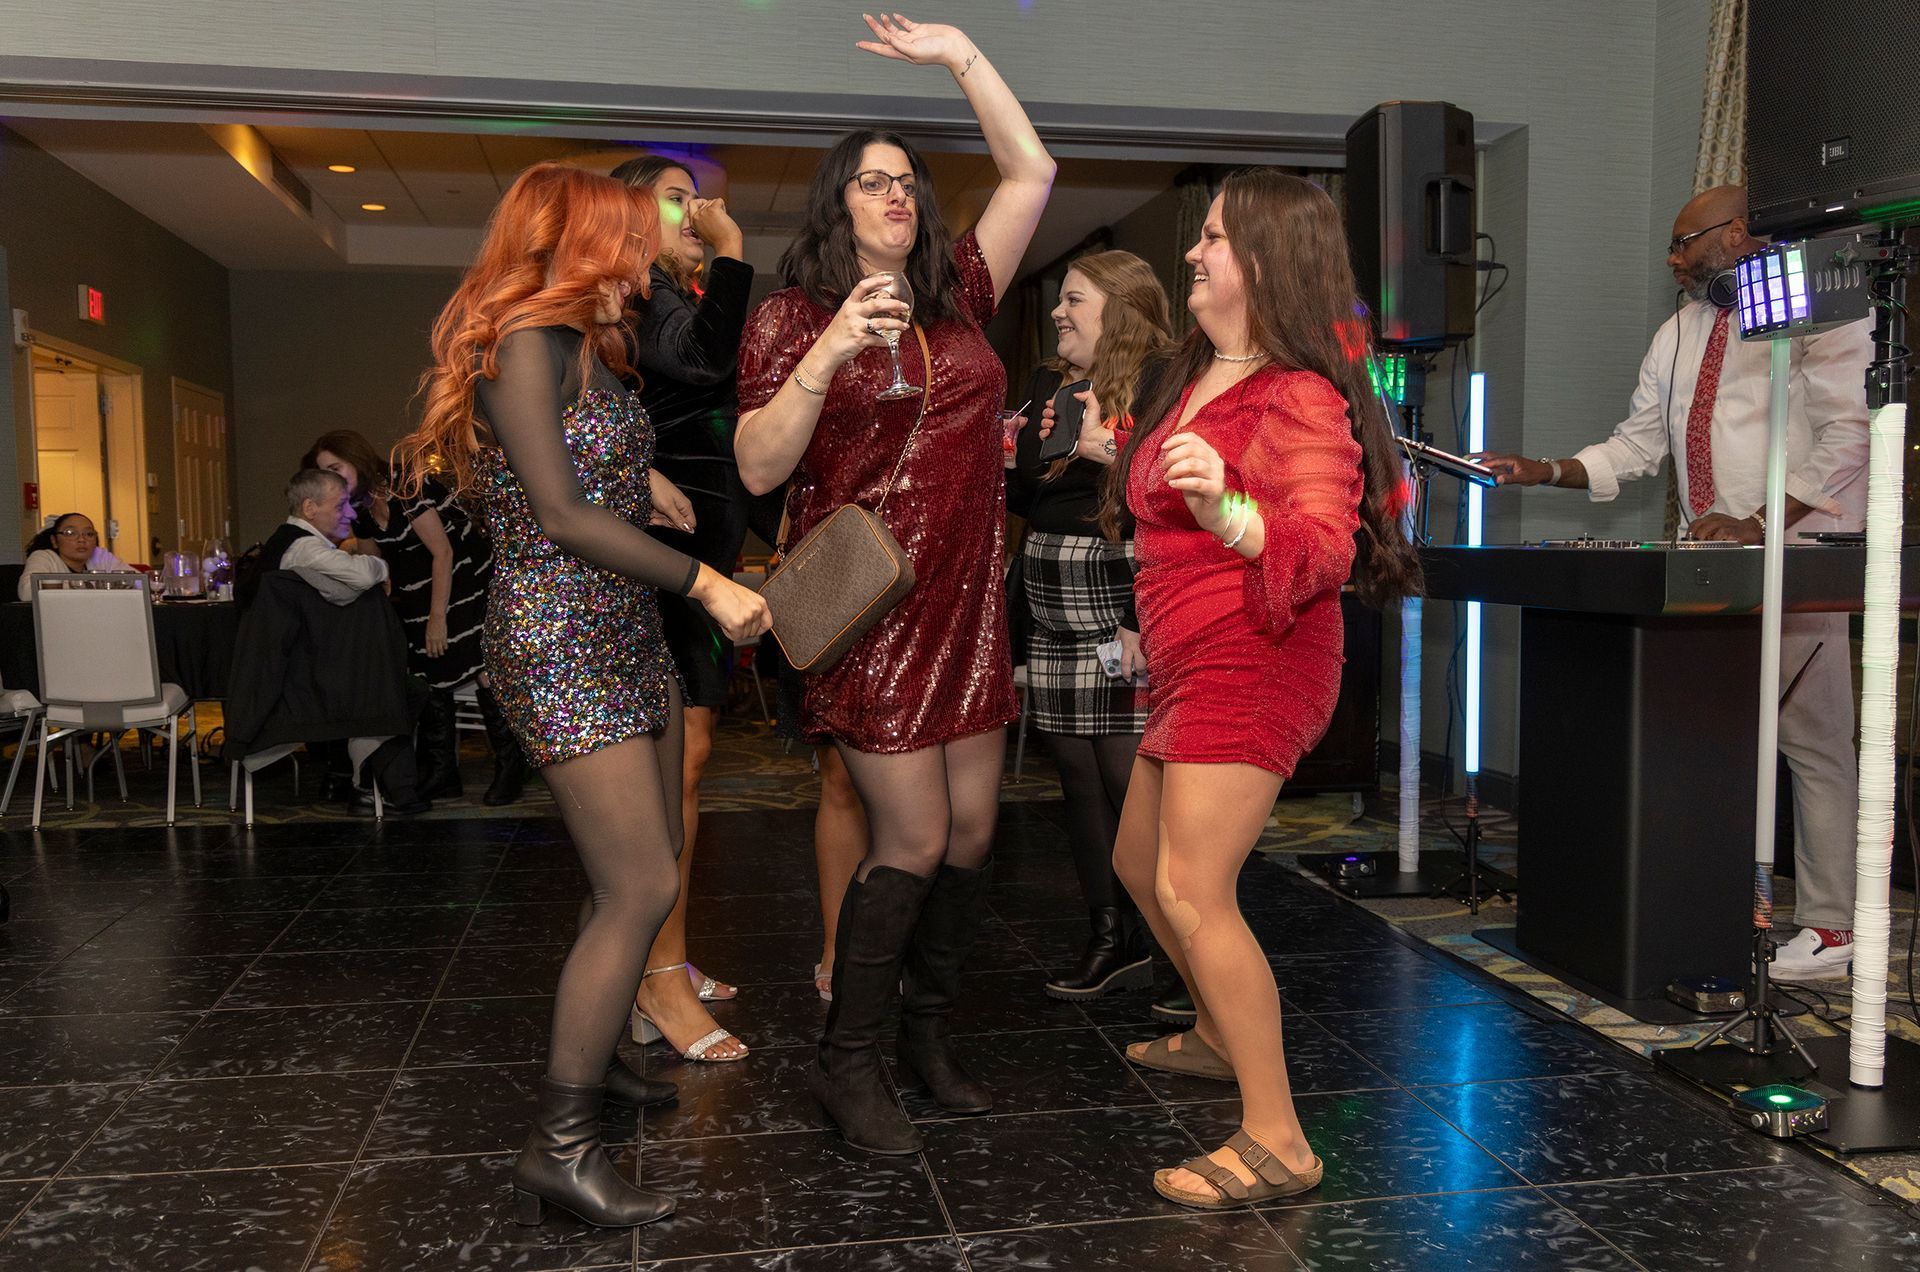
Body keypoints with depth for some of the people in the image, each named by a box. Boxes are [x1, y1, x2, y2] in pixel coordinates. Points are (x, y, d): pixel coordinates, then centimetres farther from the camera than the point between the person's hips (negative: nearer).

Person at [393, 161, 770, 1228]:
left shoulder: (593, 350, 16)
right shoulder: (525, 343, -13)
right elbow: (562, 515, -20)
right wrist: (708, 585, -21)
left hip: (628, 633, 9)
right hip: (560, 643, -9)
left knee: (645, 871, 14)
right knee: (643, 888, -11)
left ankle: (592, 1052, 32)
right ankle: (561, 1147, -1)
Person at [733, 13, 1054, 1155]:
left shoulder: (958, 296, 12)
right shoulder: (792, 319, 0)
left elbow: (1033, 173, 13)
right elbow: (758, 468, -9)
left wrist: (959, 53, 11)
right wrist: (828, 356, -20)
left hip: (969, 600, 6)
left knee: (974, 828, 8)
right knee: (914, 840, -5)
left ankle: (931, 1034, 27)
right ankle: (848, 1062, 13)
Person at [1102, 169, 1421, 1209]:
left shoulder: (1301, 398, -13)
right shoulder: (1195, 377, 16)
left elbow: (1322, 545, -28)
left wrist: (1226, 511, -44)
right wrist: (1127, 459, 27)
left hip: (1256, 666, -10)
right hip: (1195, 670, 10)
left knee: (1193, 893, -16)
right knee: (1140, 862, 20)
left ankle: (1277, 1143, -9)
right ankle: (1220, 1033, 41)